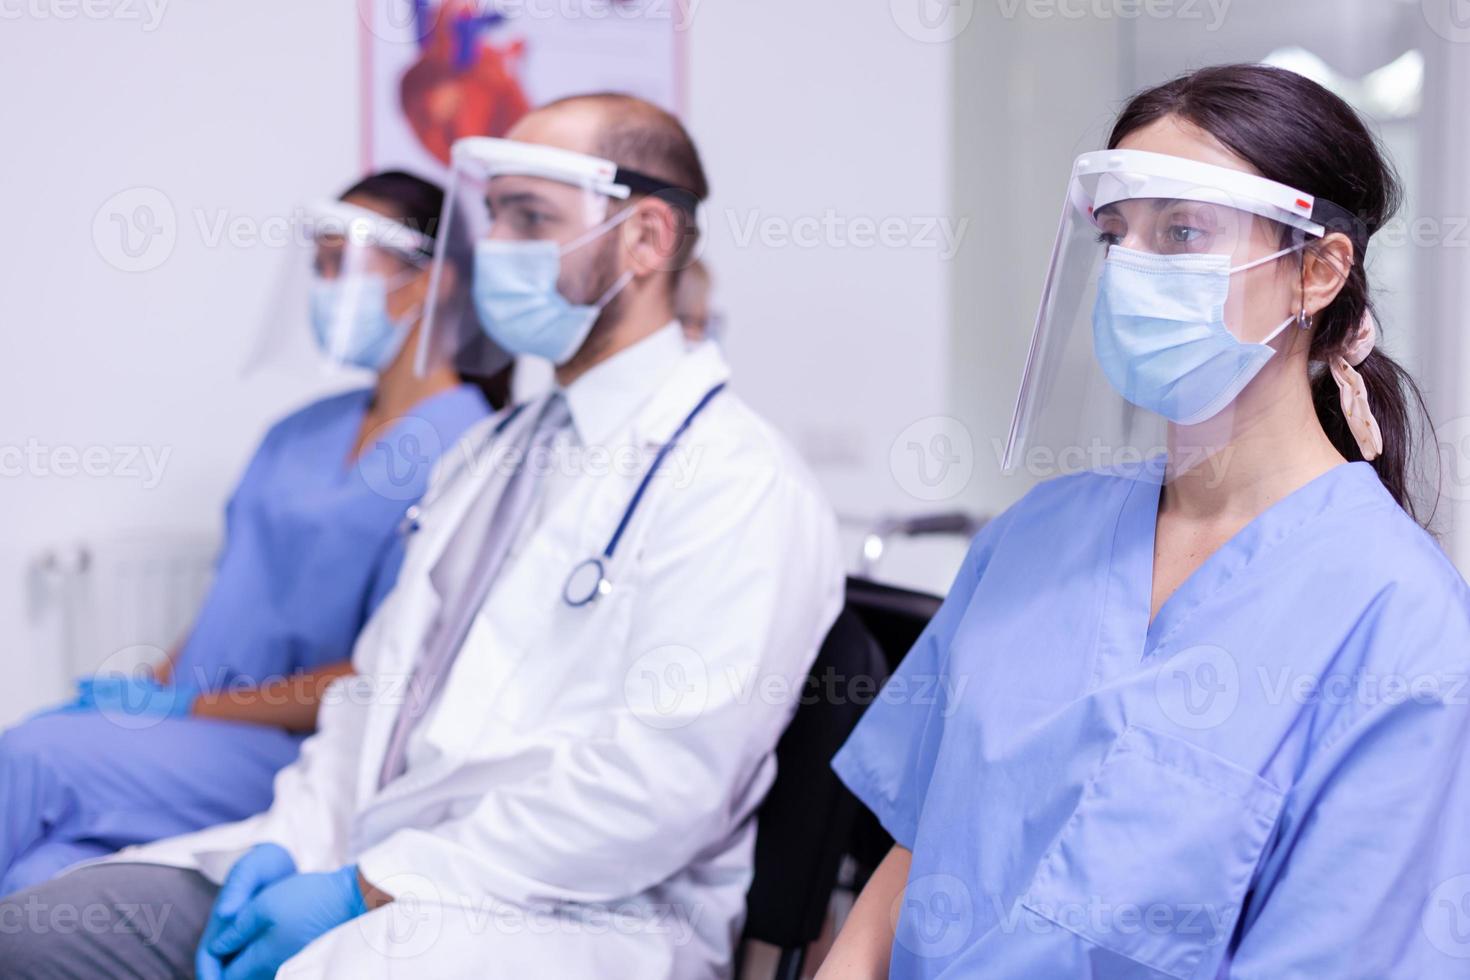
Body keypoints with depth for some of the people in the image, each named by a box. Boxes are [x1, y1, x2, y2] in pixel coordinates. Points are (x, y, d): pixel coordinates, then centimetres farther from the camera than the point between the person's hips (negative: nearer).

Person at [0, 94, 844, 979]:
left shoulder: (739, 483, -9)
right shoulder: (492, 454, 21)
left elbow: (659, 782, -19)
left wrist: (364, 892, -17)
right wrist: (291, 848, 1)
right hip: (351, 864, 8)